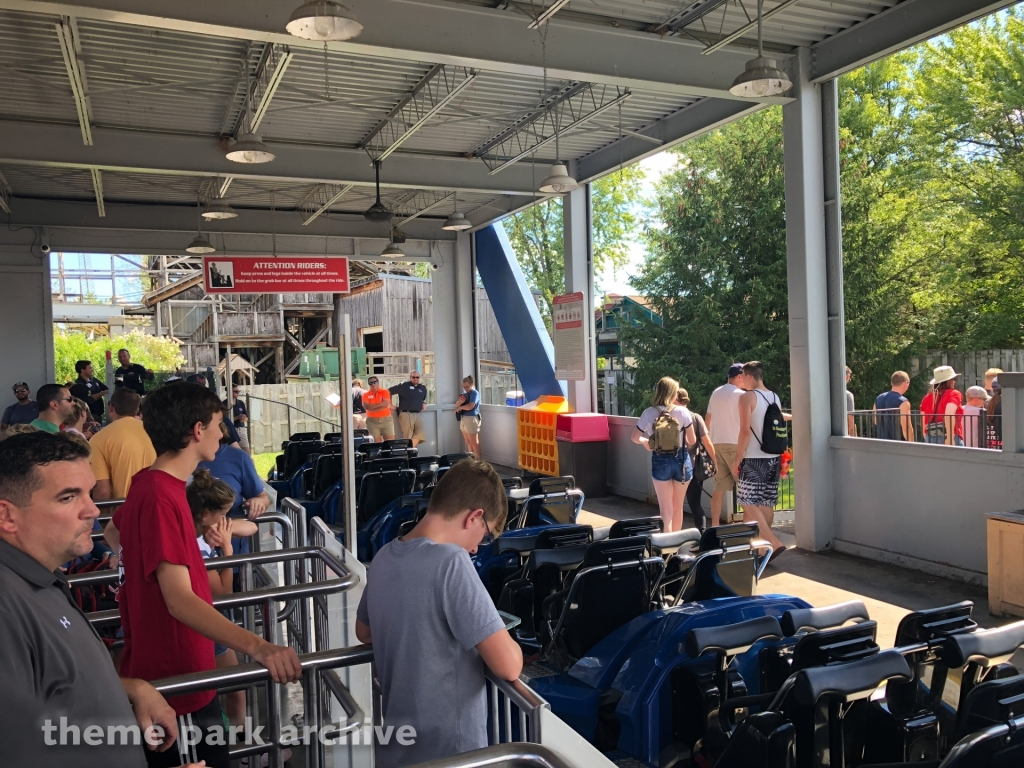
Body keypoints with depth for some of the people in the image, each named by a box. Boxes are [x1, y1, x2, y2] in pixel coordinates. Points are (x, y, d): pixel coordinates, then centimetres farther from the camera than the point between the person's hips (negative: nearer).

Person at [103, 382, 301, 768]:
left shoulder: (149, 483, 4)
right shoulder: (161, 497, -26)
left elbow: (113, 533, 25)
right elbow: (180, 601, -35)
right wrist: (258, 647, -46)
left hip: (170, 668, 10)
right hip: (176, 678, -10)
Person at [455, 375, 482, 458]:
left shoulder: (474, 393, -9)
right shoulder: (465, 393, 17)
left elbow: (470, 406, -22)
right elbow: (457, 404, 10)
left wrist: (460, 408, -5)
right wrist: (460, 401, -13)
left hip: (471, 419, -9)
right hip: (463, 419, 9)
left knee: (474, 442, -6)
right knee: (468, 442, 12)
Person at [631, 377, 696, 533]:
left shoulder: (649, 413, -5)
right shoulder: (683, 411, -7)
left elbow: (635, 438, 2)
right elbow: (692, 441, -2)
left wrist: (645, 441, 24)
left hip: (660, 460, -1)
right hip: (681, 459, 1)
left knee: (666, 509, 5)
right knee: (677, 508, 17)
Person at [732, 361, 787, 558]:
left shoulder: (747, 397, -10)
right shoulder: (775, 397, 11)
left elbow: (745, 431, -16)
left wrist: (738, 459, -11)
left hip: (753, 459, -7)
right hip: (773, 458, 7)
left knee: (748, 503, -4)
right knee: (766, 504, 11)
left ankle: (774, 543, -13)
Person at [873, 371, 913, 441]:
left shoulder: (878, 399, 7)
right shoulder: (903, 402, -15)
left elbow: (875, 421, 18)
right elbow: (907, 428, -20)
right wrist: (911, 444, -15)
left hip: (881, 442, 7)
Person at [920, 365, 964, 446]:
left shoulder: (928, 397, 12)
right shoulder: (953, 394, -2)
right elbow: (949, 414, -20)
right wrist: (950, 438, -24)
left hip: (930, 440, 5)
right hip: (950, 440, -5)